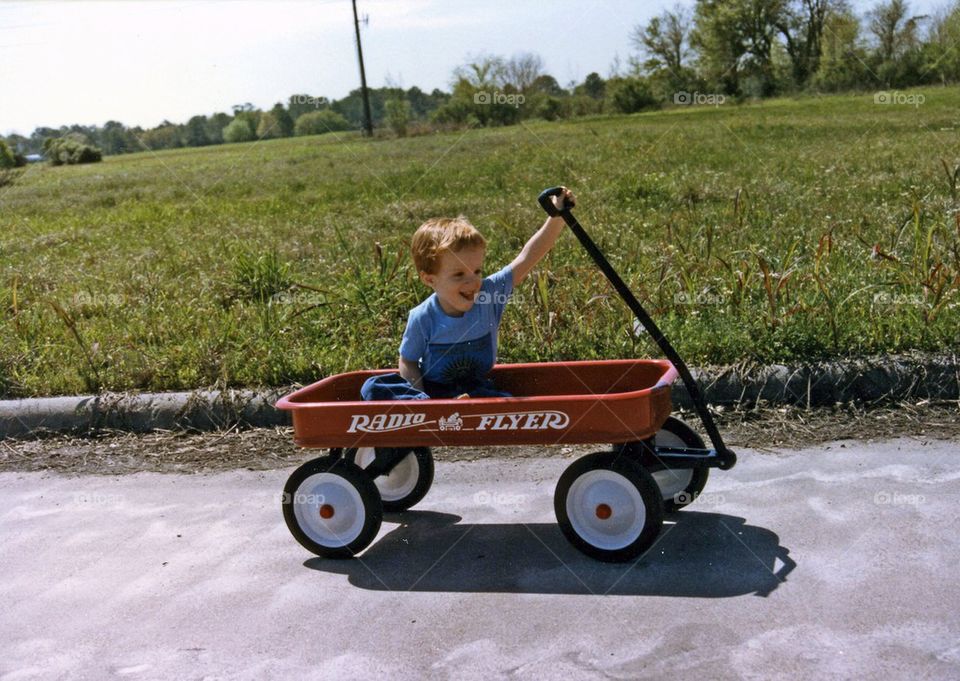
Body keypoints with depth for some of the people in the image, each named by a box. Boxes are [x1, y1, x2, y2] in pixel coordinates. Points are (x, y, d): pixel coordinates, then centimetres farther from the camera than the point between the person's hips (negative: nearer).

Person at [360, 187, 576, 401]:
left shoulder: (489, 294, -12)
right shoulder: (422, 318, -15)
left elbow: (526, 259, -17)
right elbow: (408, 362, -4)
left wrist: (557, 217, -26)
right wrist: (422, 400, -21)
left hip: (476, 388, 1)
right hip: (430, 390, -1)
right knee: (373, 388, -25)